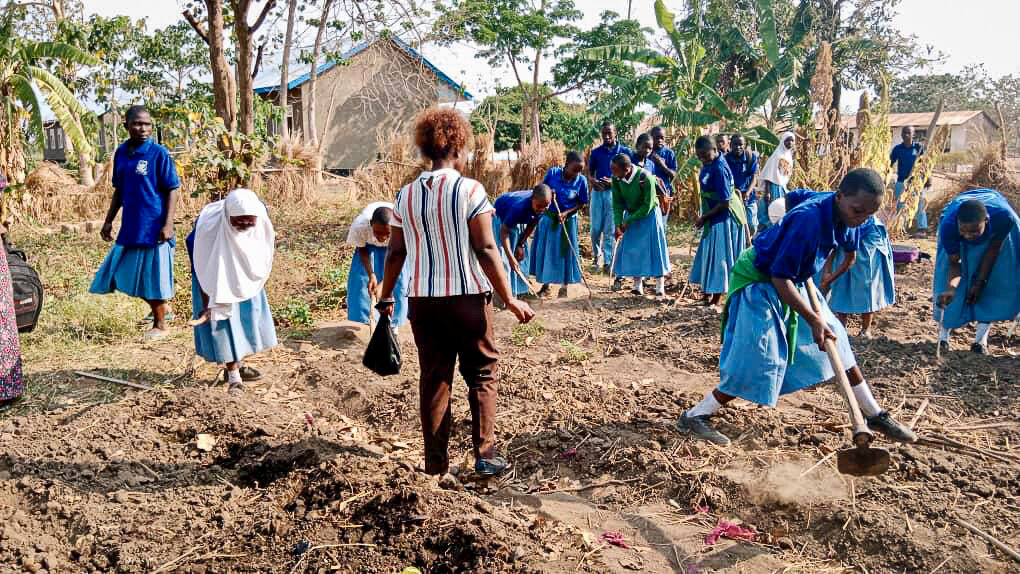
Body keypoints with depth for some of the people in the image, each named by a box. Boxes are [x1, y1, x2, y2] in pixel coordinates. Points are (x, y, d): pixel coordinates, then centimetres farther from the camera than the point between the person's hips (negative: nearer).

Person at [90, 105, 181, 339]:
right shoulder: (121, 153, 8)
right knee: (127, 272, 12)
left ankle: (160, 325, 17)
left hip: (154, 228, -6)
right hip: (130, 227, 6)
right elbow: (119, 190, 16)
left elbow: (172, 190, -9)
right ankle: (160, 309, 33)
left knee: (153, 275, 1)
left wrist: (168, 224, -16)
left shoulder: (159, 154, -9)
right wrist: (108, 221, 15)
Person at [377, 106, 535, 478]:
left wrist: (386, 296, 19)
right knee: (482, 374, 12)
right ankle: (485, 455, 10)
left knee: (434, 379, 13)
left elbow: (395, 253, 6)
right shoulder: (469, 190, -10)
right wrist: (509, 299, -8)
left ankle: (436, 461, 19)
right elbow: (486, 251, -13)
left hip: (422, 300, 4)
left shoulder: (406, 195, 3)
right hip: (467, 297, -4)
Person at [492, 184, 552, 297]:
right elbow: (504, 232, -37)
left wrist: (521, 244, -6)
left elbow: (532, 224, -6)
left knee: (523, 254, 8)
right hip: (501, 217, -7)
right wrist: (510, 257, -41)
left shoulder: (542, 204, -25)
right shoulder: (520, 207, -44)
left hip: (518, 221, 7)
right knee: (502, 257, -15)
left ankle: (522, 290, 20)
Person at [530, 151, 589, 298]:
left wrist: (566, 213, -18)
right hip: (548, 218, 1)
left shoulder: (581, 181, -14)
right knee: (545, 250, 7)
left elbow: (581, 203, -6)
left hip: (567, 220, -1)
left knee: (565, 252, 6)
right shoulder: (552, 173, -13)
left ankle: (564, 285, 22)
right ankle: (545, 284, 22)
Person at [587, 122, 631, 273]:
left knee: (610, 230, -1)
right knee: (596, 228, 4)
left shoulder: (624, 151, 1)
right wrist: (593, 180, -13)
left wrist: (613, 181, -16)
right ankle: (596, 254, 28)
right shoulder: (596, 152, 7)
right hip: (597, 192, 2)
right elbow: (590, 171, 10)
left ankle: (607, 262, 5)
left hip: (614, 192, -2)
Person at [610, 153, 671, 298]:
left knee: (654, 249, -1)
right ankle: (638, 287, 15)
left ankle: (660, 288, 7)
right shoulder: (616, 179, -15)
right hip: (630, 215, 5)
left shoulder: (645, 178, -30)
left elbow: (647, 206, -23)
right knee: (633, 250, 4)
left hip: (648, 215, -5)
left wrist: (629, 221, -19)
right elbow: (617, 203, -6)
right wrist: (618, 224, -16)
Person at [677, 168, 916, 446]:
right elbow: (780, 278, -30)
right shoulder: (808, 220, -34)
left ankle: (875, 414, 25)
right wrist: (813, 319, -29)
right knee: (758, 364, -12)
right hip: (759, 284, -9)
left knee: (835, 342, 11)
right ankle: (693, 416, 0)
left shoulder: (838, 209, -8)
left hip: (794, 282, 9)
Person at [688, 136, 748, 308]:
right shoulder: (709, 164, 2)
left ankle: (716, 298, 8)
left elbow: (724, 203, -23)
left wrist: (704, 217, -16)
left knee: (719, 255, -1)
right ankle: (708, 293, 27)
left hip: (723, 217, -9)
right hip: (714, 217, 10)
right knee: (709, 253, 16)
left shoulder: (719, 169, -25)